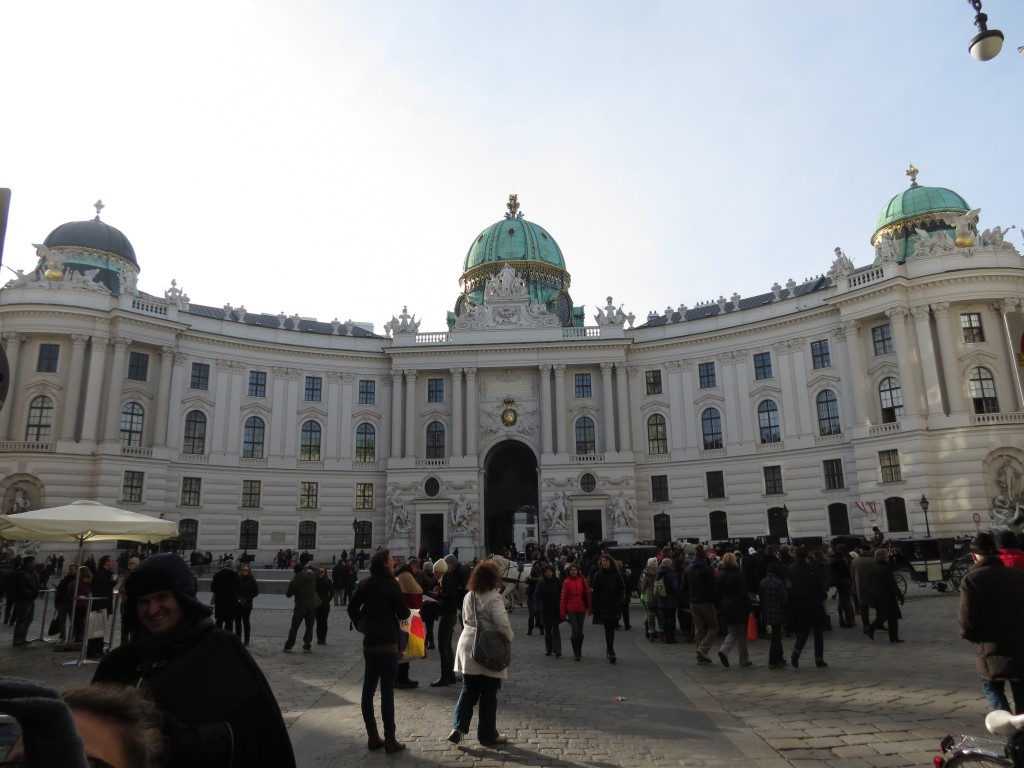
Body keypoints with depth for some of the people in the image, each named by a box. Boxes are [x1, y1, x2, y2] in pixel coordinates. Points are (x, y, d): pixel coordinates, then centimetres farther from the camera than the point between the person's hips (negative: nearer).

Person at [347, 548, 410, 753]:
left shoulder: (366, 584, 8)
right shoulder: (391, 584, -12)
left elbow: (352, 607, 11)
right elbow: (403, 613, -12)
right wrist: (408, 611, 9)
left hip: (369, 643, 7)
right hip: (387, 643, -7)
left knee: (368, 690, 10)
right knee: (387, 692, -3)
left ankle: (372, 737, 17)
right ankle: (390, 740, 0)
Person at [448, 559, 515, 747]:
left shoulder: (468, 596, 7)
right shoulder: (494, 598, -16)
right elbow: (502, 623, -22)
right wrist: (510, 637, -5)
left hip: (468, 647, 6)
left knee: (468, 690, 14)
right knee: (489, 695, 5)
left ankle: (458, 727, 2)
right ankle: (488, 735, 14)